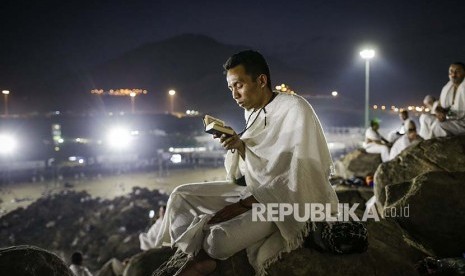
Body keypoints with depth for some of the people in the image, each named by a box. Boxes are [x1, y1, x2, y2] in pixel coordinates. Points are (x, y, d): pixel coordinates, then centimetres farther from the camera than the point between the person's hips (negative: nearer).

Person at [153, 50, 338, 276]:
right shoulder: (252, 113, 8)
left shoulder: (295, 109, -16)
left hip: (288, 198, -8)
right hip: (254, 189, 8)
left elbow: (299, 175, -23)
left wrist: (243, 205, -23)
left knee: (219, 238, -29)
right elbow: (251, 166, 12)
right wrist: (239, 146, -10)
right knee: (180, 196, -3)